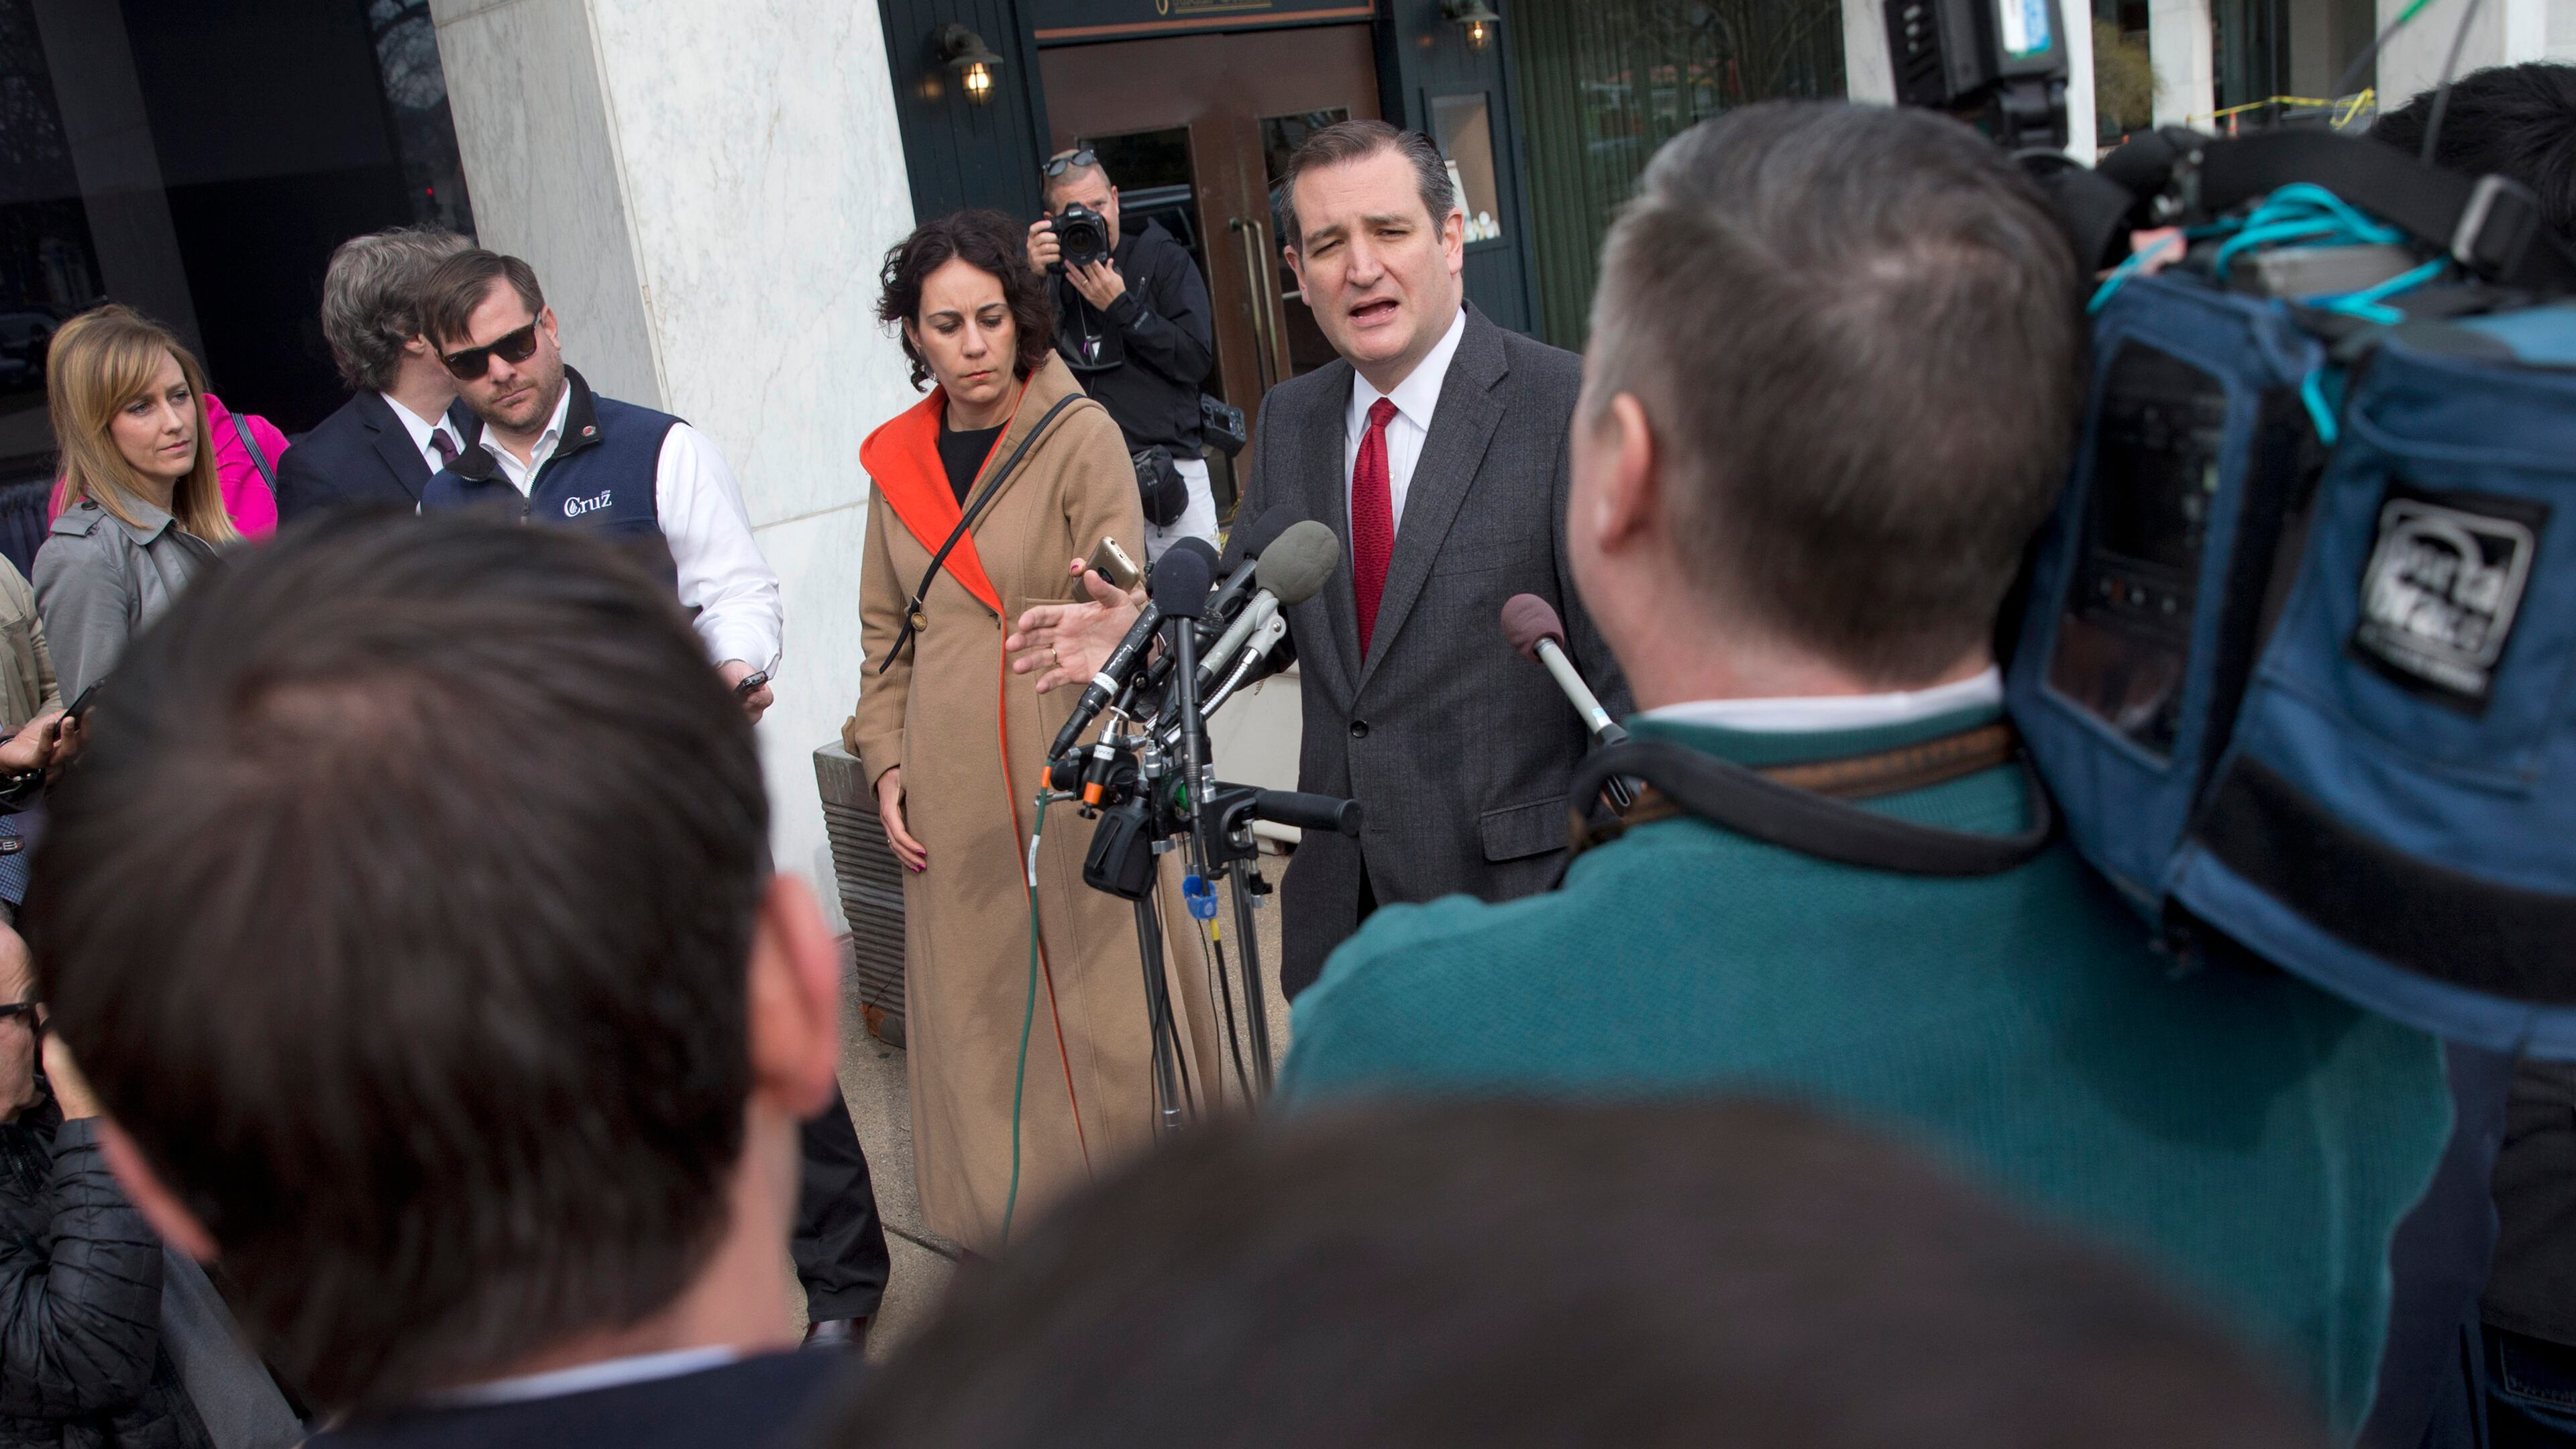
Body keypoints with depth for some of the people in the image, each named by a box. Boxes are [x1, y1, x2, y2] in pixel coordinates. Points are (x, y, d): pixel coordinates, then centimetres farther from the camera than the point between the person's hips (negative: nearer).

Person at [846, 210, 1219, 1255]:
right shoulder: (896, 458, 9)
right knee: (980, 1013, 7)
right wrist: (886, 760, 7)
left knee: (1104, 1003, -1)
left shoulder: (1081, 435, -5)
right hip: (953, 792, 4)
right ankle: (1024, 1232, 21)